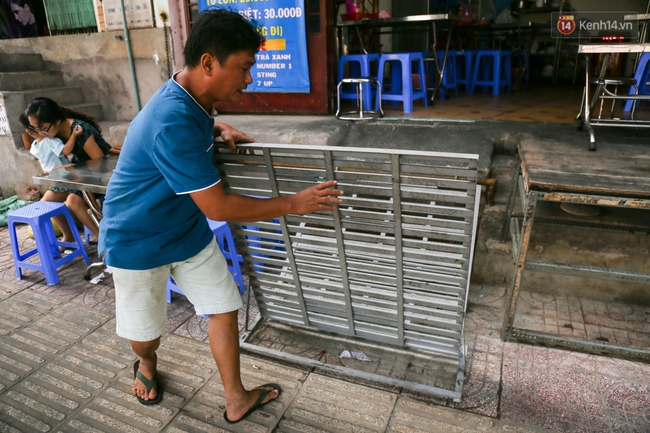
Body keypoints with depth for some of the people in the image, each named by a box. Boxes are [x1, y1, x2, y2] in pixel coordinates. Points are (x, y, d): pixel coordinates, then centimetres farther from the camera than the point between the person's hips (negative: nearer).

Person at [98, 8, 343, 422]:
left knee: (225, 309, 5)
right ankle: (147, 363, 51)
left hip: (189, 231, 7)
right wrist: (293, 204, -24)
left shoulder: (191, 99, -5)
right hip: (139, 242, -7)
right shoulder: (173, 122, -34)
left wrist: (221, 129, -1)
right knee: (146, 329, 15)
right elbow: (219, 207, -33)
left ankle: (236, 400, 22)